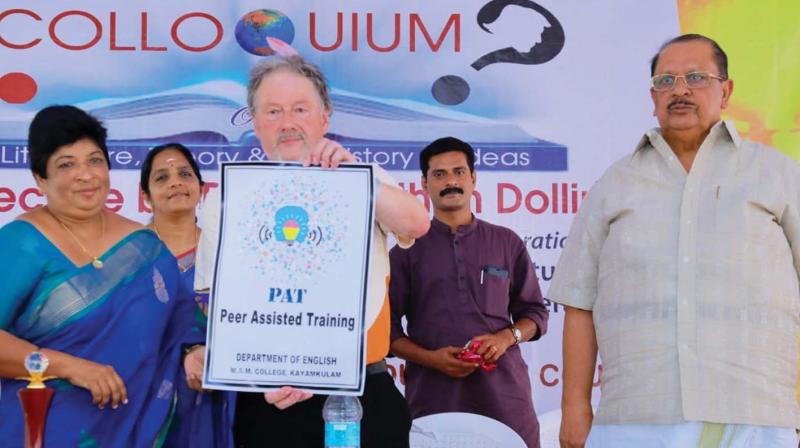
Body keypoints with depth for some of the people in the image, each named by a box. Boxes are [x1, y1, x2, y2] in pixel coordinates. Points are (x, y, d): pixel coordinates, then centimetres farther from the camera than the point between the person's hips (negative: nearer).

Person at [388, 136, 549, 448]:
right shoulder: (407, 251, 8)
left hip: (503, 392, 1)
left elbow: (534, 312, 15)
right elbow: (388, 326, 6)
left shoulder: (507, 243, 13)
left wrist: (507, 337, -5)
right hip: (432, 396, -1)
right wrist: (430, 358, -10)